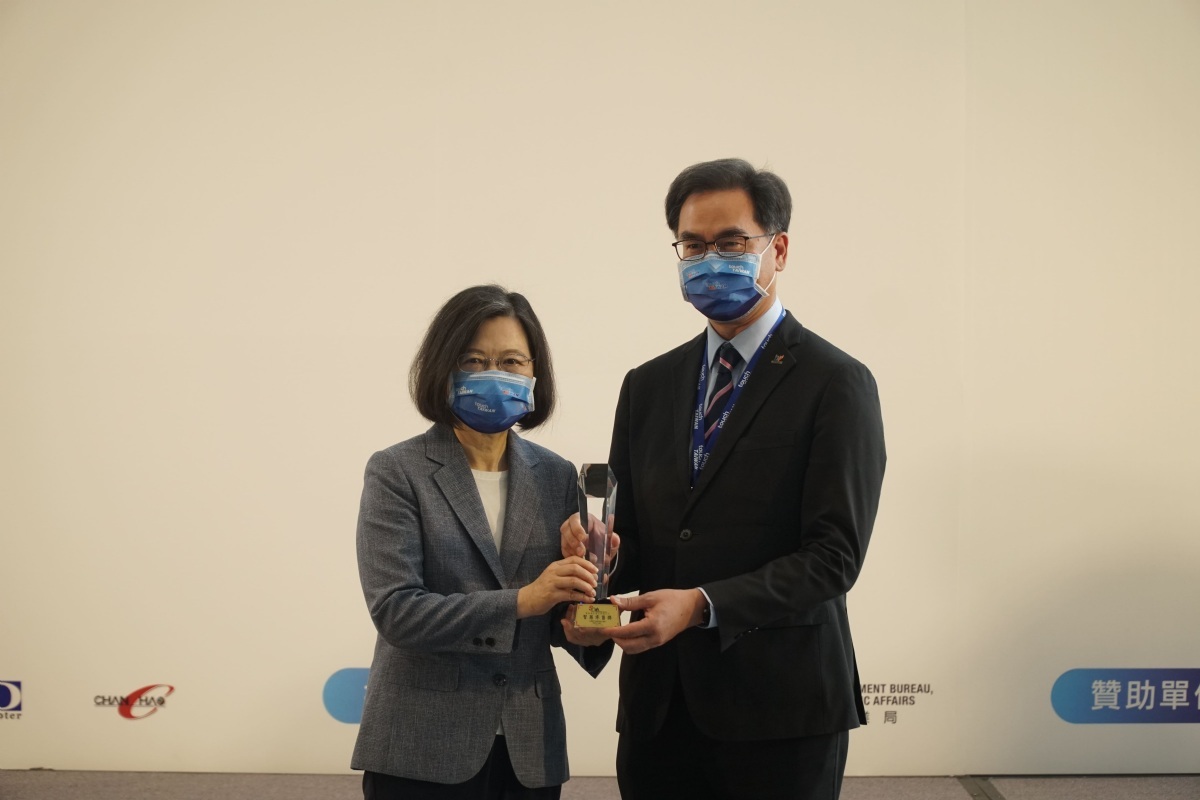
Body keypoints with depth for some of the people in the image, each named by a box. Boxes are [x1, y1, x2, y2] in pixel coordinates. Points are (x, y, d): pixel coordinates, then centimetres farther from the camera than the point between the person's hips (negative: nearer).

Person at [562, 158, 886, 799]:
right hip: (657, 706, 5)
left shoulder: (836, 384, -5)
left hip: (778, 709, -4)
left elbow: (834, 555, -12)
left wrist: (702, 604, -22)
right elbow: (631, 534, 12)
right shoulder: (648, 386, 12)